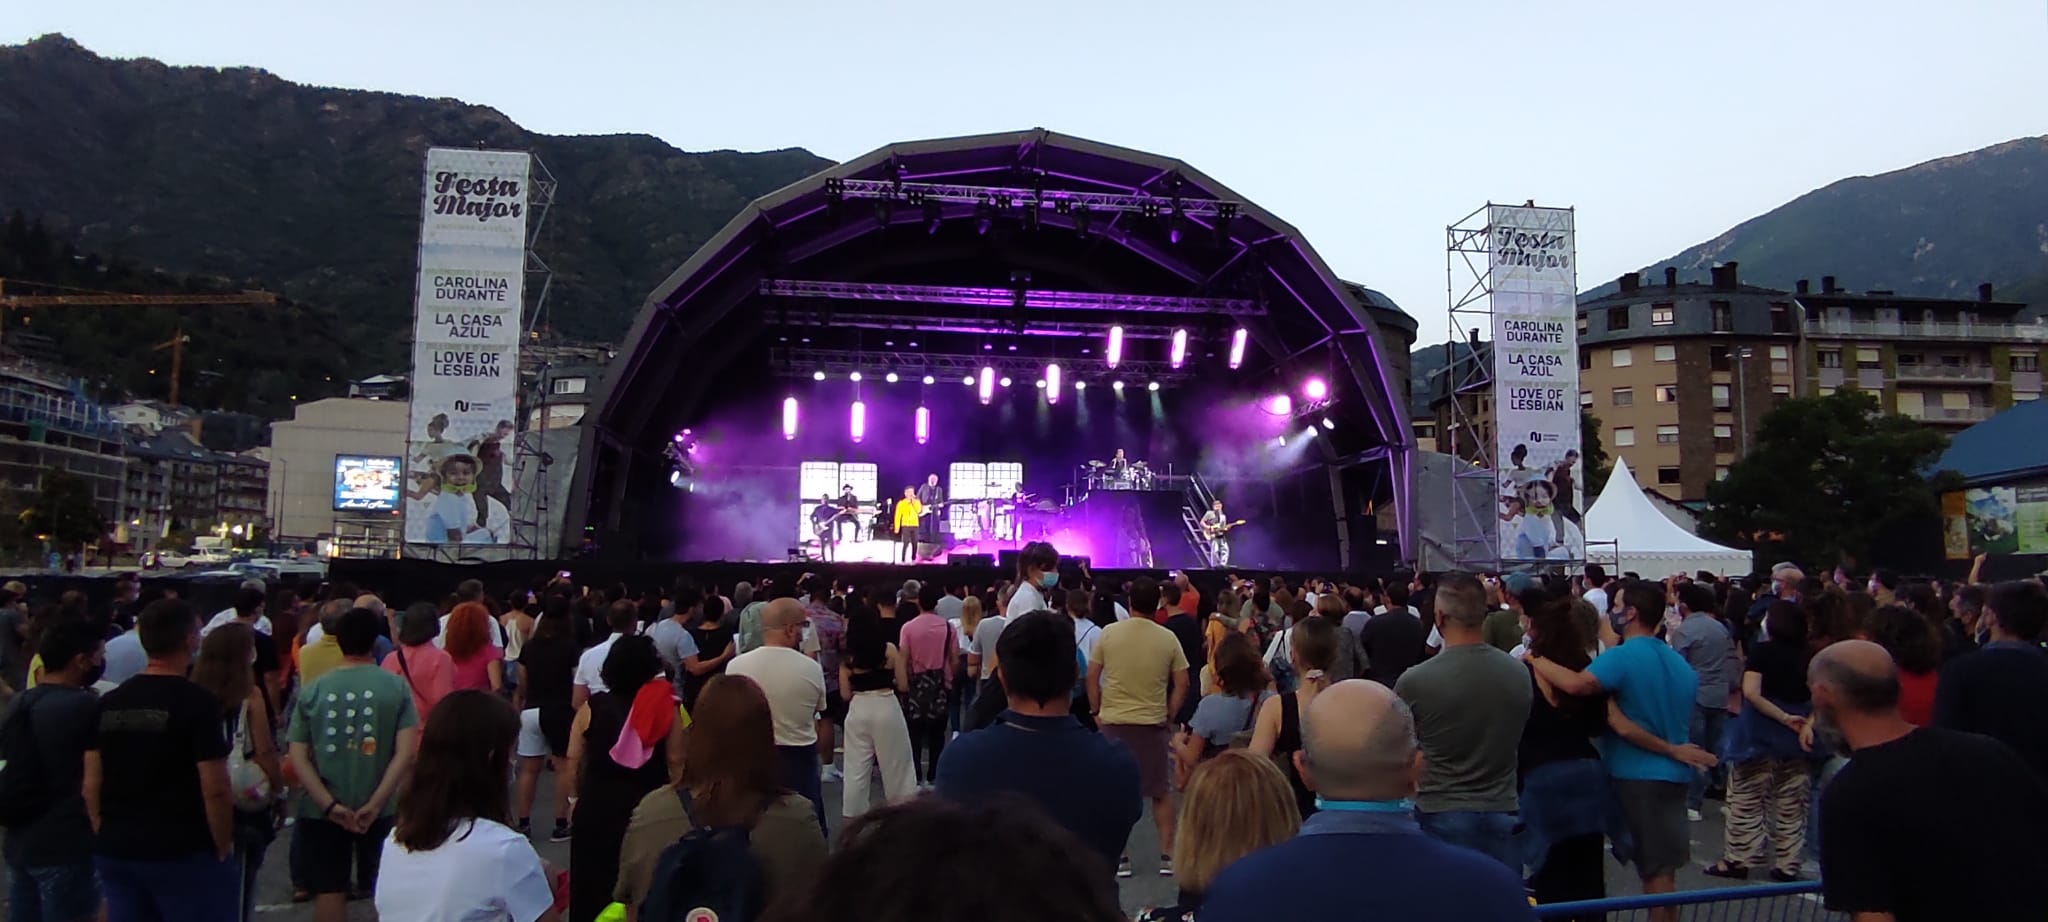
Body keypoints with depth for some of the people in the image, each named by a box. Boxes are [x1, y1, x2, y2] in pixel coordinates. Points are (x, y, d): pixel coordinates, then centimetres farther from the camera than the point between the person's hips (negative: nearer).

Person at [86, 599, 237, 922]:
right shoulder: (197, 702, -15)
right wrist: (224, 847, -5)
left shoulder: (109, 703, 4)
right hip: (184, 852, -6)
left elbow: (91, 784, 7)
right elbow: (214, 789, -17)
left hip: (115, 853, 6)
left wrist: (107, 838, 16)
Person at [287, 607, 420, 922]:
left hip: (322, 810, 1)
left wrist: (329, 805, -9)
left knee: (329, 890, 11)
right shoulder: (396, 687, -6)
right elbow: (406, 753, -12)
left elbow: (298, 757, -5)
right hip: (380, 809, -1)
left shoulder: (312, 690, -2)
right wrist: (374, 804, -9)